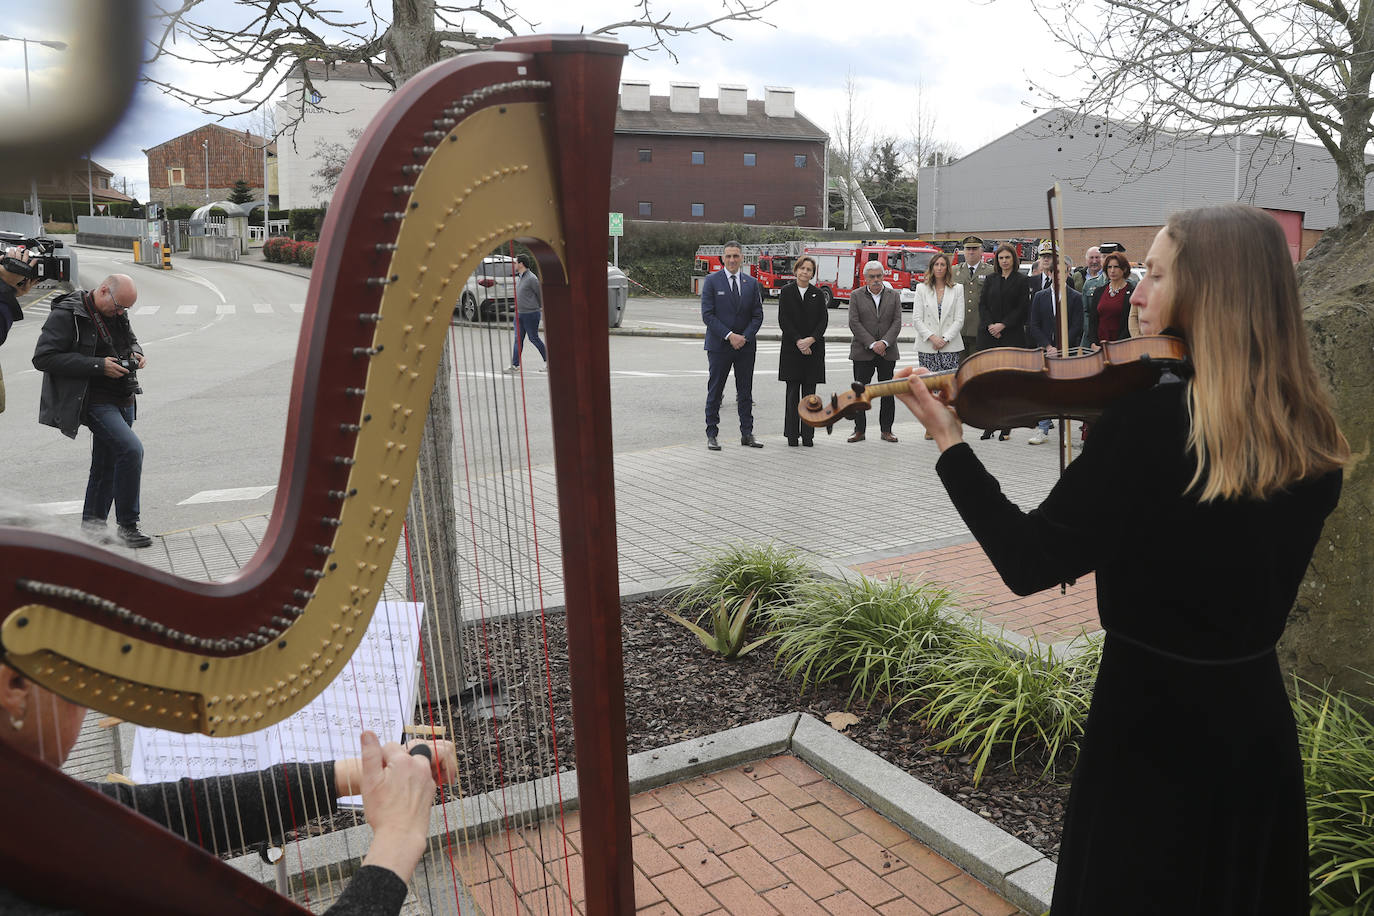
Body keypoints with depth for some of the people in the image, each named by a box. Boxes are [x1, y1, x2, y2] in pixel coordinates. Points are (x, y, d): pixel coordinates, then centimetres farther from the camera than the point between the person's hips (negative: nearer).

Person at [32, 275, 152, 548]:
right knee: (131, 449, -22)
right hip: (95, 402, -8)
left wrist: (136, 353, 3)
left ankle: (91, 528, 25)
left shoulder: (117, 313, 11)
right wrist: (98, 366, -22)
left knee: (106, 465, 13)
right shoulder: (65, 315, -12)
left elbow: (130, 339, 28)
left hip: (123, 400, 8)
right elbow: (43, 358, -17)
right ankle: (127, 526, -13)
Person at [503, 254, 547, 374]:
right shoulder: (519, 277, 12)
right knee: (518, 339, 5)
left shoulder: (531, 278, -16)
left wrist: (541, 308, 0)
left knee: (533, 338, 1)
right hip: (519, 314, 8)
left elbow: (541, 294, -10)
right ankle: (515, 365, 6)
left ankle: (548, 361, 16)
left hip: (530, 314, -8)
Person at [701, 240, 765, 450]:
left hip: (746, 346, 3)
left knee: (745, 392, 8)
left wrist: (745, 337, -9)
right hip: (719, 346, -3)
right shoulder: (712, 281, -2)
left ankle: (747, 434, 15)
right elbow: (707, 315, -8)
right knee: (714, 392, 2)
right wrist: (729, 336, -15)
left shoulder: (751, 283, 8)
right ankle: (711, 435, 10)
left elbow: (758, 315, 6)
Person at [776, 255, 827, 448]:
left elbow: (824, 320, 2)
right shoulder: (786, 292, 3)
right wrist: (799, 341, -13)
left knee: (809, 393, 2)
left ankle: (808, 435, 5)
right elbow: (783, 320, -4)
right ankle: (792, 434, 5)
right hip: (792, 348, -2)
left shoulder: (817, 294, 9)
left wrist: (811, 340, -13)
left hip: (814, 349, 2)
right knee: (792, 392, -1)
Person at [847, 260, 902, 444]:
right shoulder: (856, 296, 3)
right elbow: (854, 323, -5)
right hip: (863, 353, -1)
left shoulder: (894, 296, 9)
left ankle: (886, 430, 12)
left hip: (887, 352, 2)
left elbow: (897, 322, 2)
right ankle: (859, 430, 6)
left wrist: (884, 342, -13)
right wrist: (872, 344, -13)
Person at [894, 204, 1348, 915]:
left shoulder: (1149, 420, -24)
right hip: (1261, 727, 6)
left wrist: (948, 441, -13)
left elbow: (1026, 566, -21)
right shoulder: (1315, 444, -4)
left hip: (1152, 728, -6)